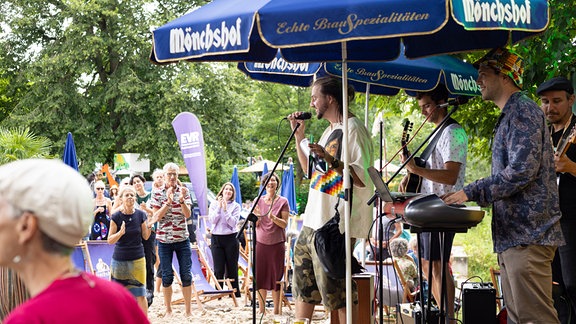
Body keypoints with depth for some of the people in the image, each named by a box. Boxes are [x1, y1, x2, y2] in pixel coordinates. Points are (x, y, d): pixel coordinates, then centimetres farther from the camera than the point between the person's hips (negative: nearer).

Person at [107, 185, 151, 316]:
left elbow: (145, 237, 7)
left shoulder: (141, 215, -2)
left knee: (140, 294, 0)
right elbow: (110, 240, -5)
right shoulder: (116, 217, -7)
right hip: (120, 260, -1)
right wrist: (120, 232, -23)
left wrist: (149, 227, -12)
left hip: (137, 258, 1)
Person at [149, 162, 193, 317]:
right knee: (167, 276, 3)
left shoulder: (184, 191, 3)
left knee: (186, 275, 1)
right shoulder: (157, 193, 0)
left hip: (182, 239, 1)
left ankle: (188, 310, 9)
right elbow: (156, 217, -7)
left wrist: (181, 200, -23)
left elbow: (187, 214, -6)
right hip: (164, 239, -1)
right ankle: (168, 310, 16)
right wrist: (168, 201, -18)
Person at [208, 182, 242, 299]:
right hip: (216, 238, 1)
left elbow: (233, 223, -8)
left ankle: (235, 294, 11)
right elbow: (212, 220, -5)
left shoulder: (236, 206, 3)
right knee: (218, 270, 0)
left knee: (232, 269, 3)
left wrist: (225, 210, -17)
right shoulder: (214, 204, 6)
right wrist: (219, 207, -13)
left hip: (231, 239, -1)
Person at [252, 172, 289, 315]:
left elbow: (284, 224, -2)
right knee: (260, 276, 2)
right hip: (260, 243, 2)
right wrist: (257, 216, -13)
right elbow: (254, 224, 9)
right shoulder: (258, 201, 8)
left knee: (276, 277, 0)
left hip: (277, 244, -2)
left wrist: (273, 217, -20)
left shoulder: (283, 201, 2)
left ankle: (276, 311, 7)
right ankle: (261, 310, 12)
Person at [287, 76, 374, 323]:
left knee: (338, 293, -6)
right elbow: (311, 171, 27)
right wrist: (299, 137, 19)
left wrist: (330, 159, -28)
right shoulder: (330, 131, 18)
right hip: (314, 222, 10)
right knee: (303, 284, 15)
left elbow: (362, 178, -19)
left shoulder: (353, 129, -11)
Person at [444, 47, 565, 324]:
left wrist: (471, 192, -16)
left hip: (527, 235, -11)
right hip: (512, 235, 11)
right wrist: (470, 196, 16)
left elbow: (521, 172, -21)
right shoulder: (508, 116, 22)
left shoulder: (523, 111, -10)